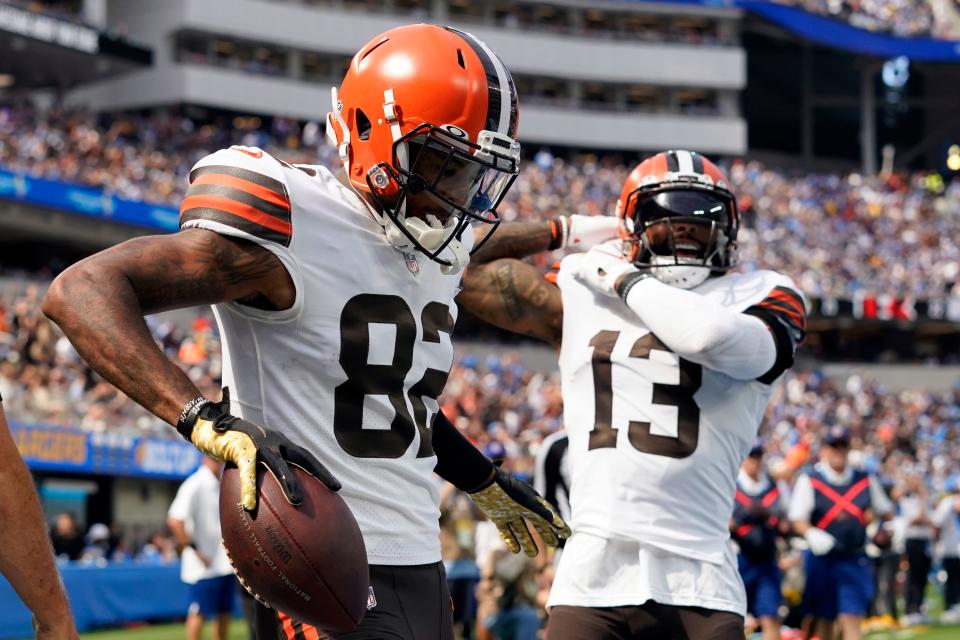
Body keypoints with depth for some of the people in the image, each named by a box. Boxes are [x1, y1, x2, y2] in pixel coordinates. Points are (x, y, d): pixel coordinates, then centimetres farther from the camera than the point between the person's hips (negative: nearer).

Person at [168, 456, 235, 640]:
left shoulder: (221, 485, 12)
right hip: (204, 567, -8)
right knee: (199, 613, -4)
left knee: (224, 612, 11)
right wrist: (195, 549, -19)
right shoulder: (195, 485, -13)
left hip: (225, 562, 8)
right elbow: (174, 520, -22)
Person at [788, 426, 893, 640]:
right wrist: (811, 534, -27)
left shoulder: (865, 480, 9)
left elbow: (885, 510, 20)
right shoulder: (809, 480, 0)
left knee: (852, 618, -9)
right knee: (824, 619, 6)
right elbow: (797, 518, -6)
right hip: (822, 558, -1)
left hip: (855, 560, 1)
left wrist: (872, 514, -3)